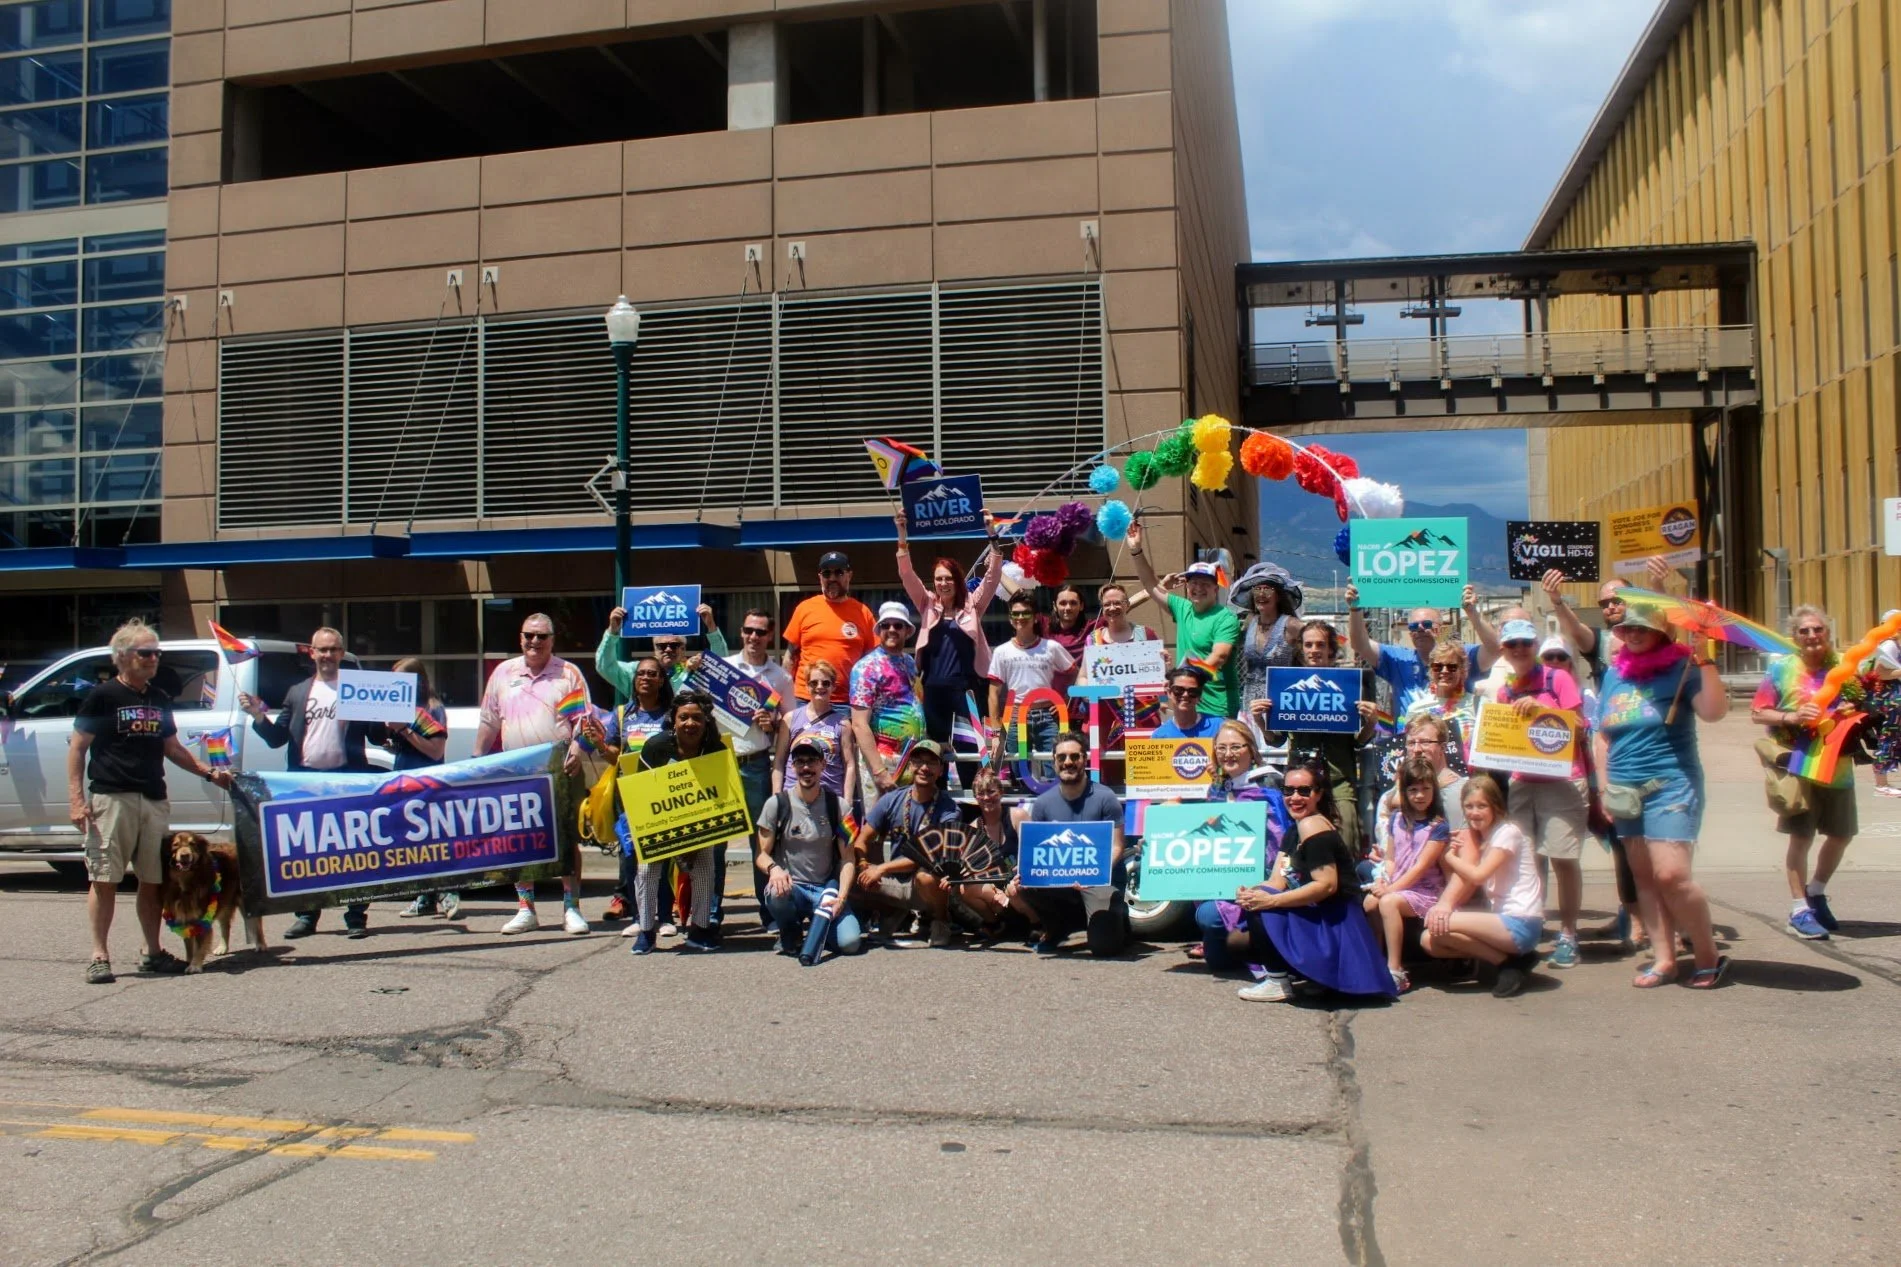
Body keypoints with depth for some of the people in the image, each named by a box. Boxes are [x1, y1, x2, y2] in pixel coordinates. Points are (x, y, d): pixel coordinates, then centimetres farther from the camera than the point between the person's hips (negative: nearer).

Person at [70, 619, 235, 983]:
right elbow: (77, 749, -2)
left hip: (154, 800, 5)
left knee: (152, 881, 8)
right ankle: (100, 956, 4)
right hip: (111, 798, -5)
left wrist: (209, 772, 12)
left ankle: (153, 953, 17)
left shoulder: (160, 700, 15)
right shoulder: (103, 696, -2)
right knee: (104, 880, -2)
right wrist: (77, 799, -10)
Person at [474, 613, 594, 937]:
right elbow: (488, 722, 16)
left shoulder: (569, 673, 4)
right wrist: (477, 761, 12)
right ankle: (525, 909, 14)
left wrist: (577, 747, -18)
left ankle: (571, 907, 6)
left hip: (560, 770, -3)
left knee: (567, 839, 0)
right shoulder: (504, 673, 13)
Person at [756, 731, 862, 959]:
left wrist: (840, 897, -16)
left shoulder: (837, 806, 1)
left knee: (850, 942, -23)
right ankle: (790, 931, -1)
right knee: (776, 894, -38)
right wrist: (774, 868, -26)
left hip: (826, 889, 1)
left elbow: (847, 859, 0)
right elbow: (761, 854, -1)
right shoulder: (777, 804, -2)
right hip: (790, 885, -1)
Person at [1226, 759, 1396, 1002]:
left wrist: (1270, 900, -29)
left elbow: (1327, 885, -26)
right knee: (1236, 941, 10)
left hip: (1332, 925, -10)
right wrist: (1250, 894, -18)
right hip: (1315, 920, 10)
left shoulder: (1312, 826, -16)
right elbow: (1278, 883, 4)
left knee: (1259, 908, -24)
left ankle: (1277, 982, -13)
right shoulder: (1296, 830, 14)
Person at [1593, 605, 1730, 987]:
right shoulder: (1614, 673, 12)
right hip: (1626, 793, 6)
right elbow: (1602, 735, 16)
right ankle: (1664, 959, 13)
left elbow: (1714, 711, -20)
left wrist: (1705, 661, -25)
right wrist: (1604, 785, 9)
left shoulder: (1680, 667, -4)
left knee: (1671, 875, -14)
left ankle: (1709, 956, 2)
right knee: (1643, 876, 6)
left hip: (1671, 786, -6)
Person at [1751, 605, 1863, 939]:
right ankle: (1799, 911, 10)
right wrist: (1790, 717, -20)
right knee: (1801, 838, 0)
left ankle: (1816, 894, 36)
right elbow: (1757, 713, -3)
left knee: (1843, 834, 14)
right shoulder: (1782, 669, -5)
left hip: (1839, 767, 4)